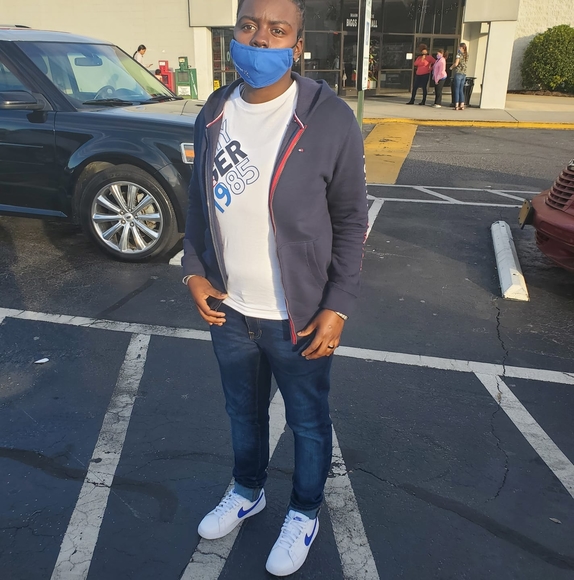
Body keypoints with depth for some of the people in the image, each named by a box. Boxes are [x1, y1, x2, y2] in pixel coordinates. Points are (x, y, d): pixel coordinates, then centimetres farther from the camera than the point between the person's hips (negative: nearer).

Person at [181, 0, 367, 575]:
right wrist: (194, 270, 0)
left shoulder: (330, 120, -15)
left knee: (308, 421, 17)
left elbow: (350, 219, -10)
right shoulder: (213, 113, 0)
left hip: (297, 317, -4)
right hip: (227, 310, 5)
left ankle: (304, 514, 44)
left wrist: (337, 306, -13)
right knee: (243, 411, 25)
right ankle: (247, 491, 53)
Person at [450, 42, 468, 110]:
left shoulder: (459, 54, -8)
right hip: (464, 74, 6)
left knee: (456, 90, -4)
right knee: (461, 90, 11)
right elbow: (464, 63, 15)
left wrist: (451, 67, 4)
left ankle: (456, 106, -7)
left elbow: (456, 64, -13)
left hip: (458, 73, -6)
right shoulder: (466, 55, 11)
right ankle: (462, 105, 7)